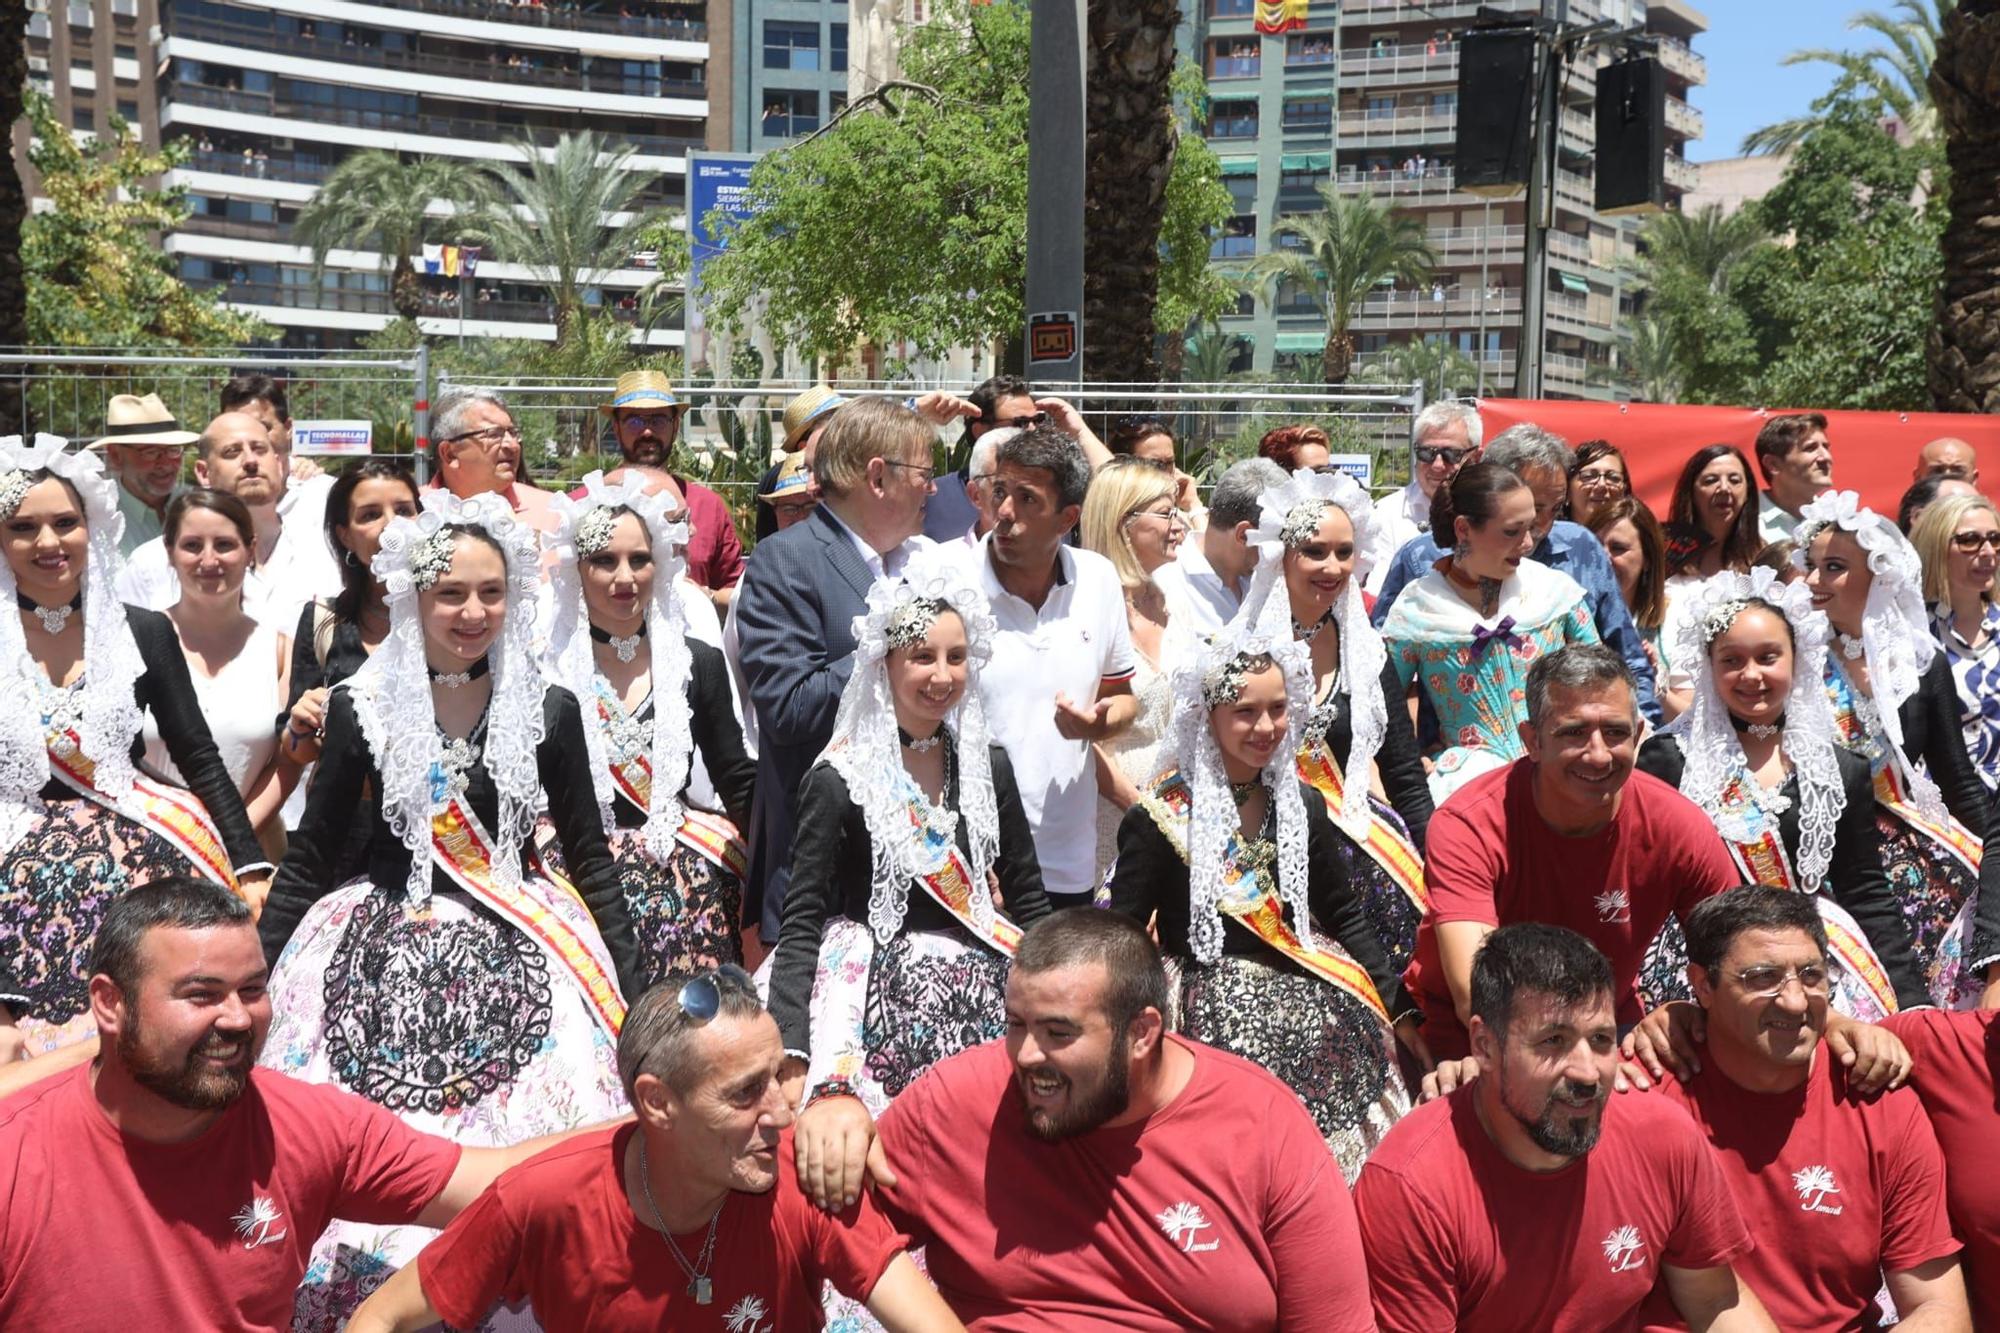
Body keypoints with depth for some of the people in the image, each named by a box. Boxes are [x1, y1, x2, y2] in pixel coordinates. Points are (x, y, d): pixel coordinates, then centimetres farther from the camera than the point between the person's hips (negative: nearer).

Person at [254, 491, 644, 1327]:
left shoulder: (549, 711, 4)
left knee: (526, 1140, -13)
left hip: (516, 950, 0)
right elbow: (308, 859, 8)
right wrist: (252, 981, 4)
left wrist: (631, 992, 3)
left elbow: (591, 858, 8)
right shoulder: (361, 708, 2)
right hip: (386, 947, 0)